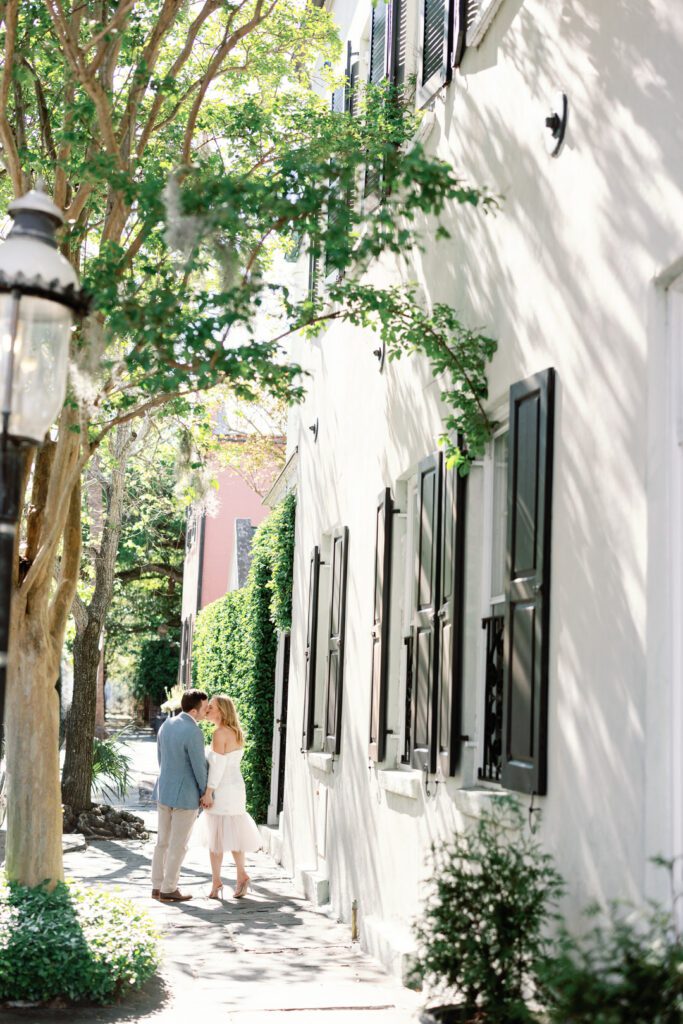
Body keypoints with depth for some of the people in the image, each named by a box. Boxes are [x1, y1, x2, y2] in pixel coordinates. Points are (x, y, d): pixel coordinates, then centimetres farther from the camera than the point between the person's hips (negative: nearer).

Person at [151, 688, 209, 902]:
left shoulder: (166, 725, 3)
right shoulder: (193, 733, -22)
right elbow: (200, 768, -16)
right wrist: (206, 794, -1)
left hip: (164, 790, 8)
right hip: (186, 795, -8)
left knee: (163, 840, 15)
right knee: (179, 844, 3)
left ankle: (157, 886, 20)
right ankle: (168, 890, 10)